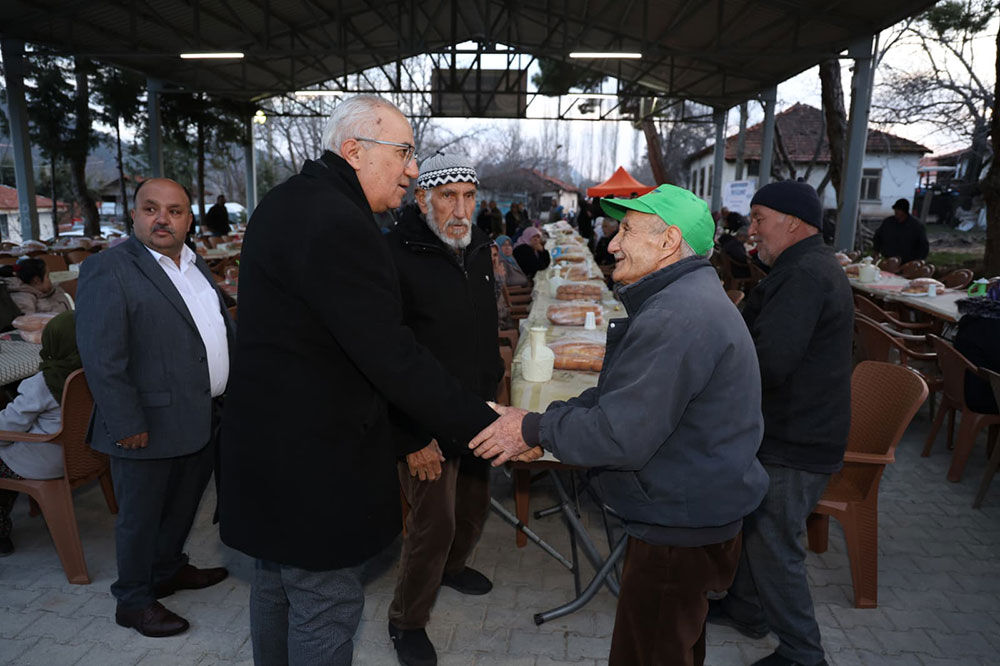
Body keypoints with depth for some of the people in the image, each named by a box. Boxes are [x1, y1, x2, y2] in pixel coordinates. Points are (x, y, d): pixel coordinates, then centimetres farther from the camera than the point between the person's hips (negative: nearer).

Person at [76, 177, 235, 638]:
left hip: (206, 421, 7)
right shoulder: (107, 269, -14)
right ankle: (133, 602, 30)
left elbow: (222, 330, 17)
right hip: (153, 425, -7)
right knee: (141, 517, 11)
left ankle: (169, 569, 45)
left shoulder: (197, 267, 11)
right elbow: (101, 358, -18)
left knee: (183, 506, 23)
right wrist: (127, 425, -19)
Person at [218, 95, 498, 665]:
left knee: (276, 584, 26)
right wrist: (487, 423, -21)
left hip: (269, 440, 11)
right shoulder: (336, 223, -24)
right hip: (313, 458, -11)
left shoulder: (287, 202, 10)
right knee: (326, 608, 7)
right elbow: (393, 358, -28)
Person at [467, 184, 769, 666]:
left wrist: (534, 429, -16)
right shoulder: (689, 300, 10)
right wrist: (546, 422, -1)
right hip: (693, 517, 10)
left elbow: (620, 435, -31)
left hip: (679, 531, -10)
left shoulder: (675, 318, -28)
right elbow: (617, 394, 10)